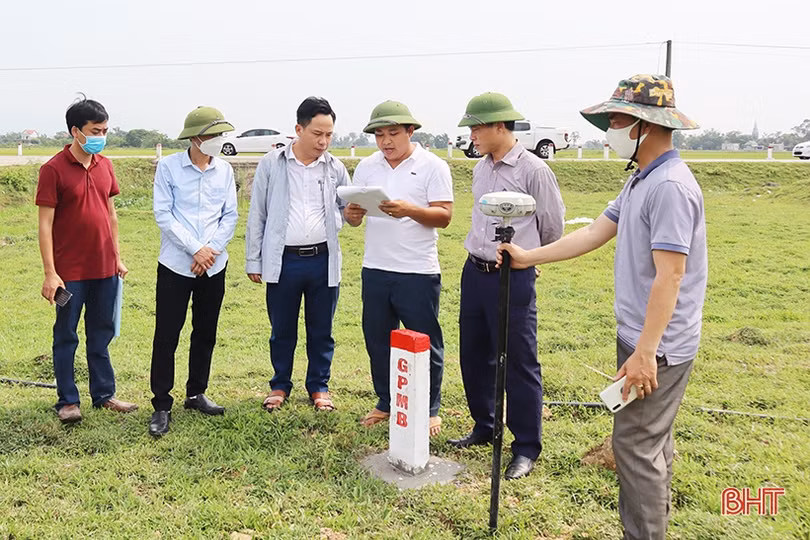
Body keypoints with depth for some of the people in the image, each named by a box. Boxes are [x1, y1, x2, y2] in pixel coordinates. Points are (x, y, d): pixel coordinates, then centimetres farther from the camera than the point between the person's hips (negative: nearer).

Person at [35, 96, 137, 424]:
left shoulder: (104, 166, 7)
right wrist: (50, 272, -14)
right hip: (70, 271, -5)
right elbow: (45, 224, -10)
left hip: (105, 269, 5)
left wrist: (117, 258, 13)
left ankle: (104, 394, 26)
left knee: (101, 335, 14)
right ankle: (67, 401, 19)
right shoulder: (54, 169, -10)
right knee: (66, 336, 8)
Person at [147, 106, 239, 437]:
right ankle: (162, 406, 9)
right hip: (176, 264, -3)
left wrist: (211, 250, -8)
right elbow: (163, 214, -9)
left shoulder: (225, 170, 4)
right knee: (166, 335, -2)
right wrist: (195, 249, -15)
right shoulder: (169, 167, -5)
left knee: (206, 333, 12)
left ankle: (196, 394, 28)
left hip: (213, 265, 4)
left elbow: (230, 216, 4)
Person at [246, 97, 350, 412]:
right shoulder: (271, 164, 0)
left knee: (321, 331, 11)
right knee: (282, 330, 11)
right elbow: (257, 215, 3)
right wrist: (253, 261, 2)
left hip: (323, 260, 1)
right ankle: (280, 386, 29)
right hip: (283, 261, -1)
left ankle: (319, 387, 27)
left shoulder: (335, 169, 4)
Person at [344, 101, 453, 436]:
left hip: (418, 272, -4)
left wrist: (410, 210, -27)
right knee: (377, 339, 13)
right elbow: (354, 217, 9)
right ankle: (386, 402, 31)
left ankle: (430, 410, 21)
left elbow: (444, 216, -10)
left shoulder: (433, 166, -3)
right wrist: (352, 215, -15)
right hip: (375, 269, 5)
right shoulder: (366, 167, 10)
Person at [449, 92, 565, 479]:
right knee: (474, 356, 15)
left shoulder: (533, 170, -12)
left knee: (519, 364, 0)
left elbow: (552, 226, -1)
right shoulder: (480, 170, 10)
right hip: (475, 272, 7)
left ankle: (526, 448, 14)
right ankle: (484, 427, 33)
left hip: (513, 277, -7)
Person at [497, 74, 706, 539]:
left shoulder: (670, 186, -20)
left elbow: (669, 277, -23)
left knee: (637, 446, -2)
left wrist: (645, 352, -23)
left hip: (656, 345, -10)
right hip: (641, 338, 10)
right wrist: (530, 257, 17)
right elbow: (595, 233, 16)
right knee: (652, 441, 19)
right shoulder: (640, 183, 12)